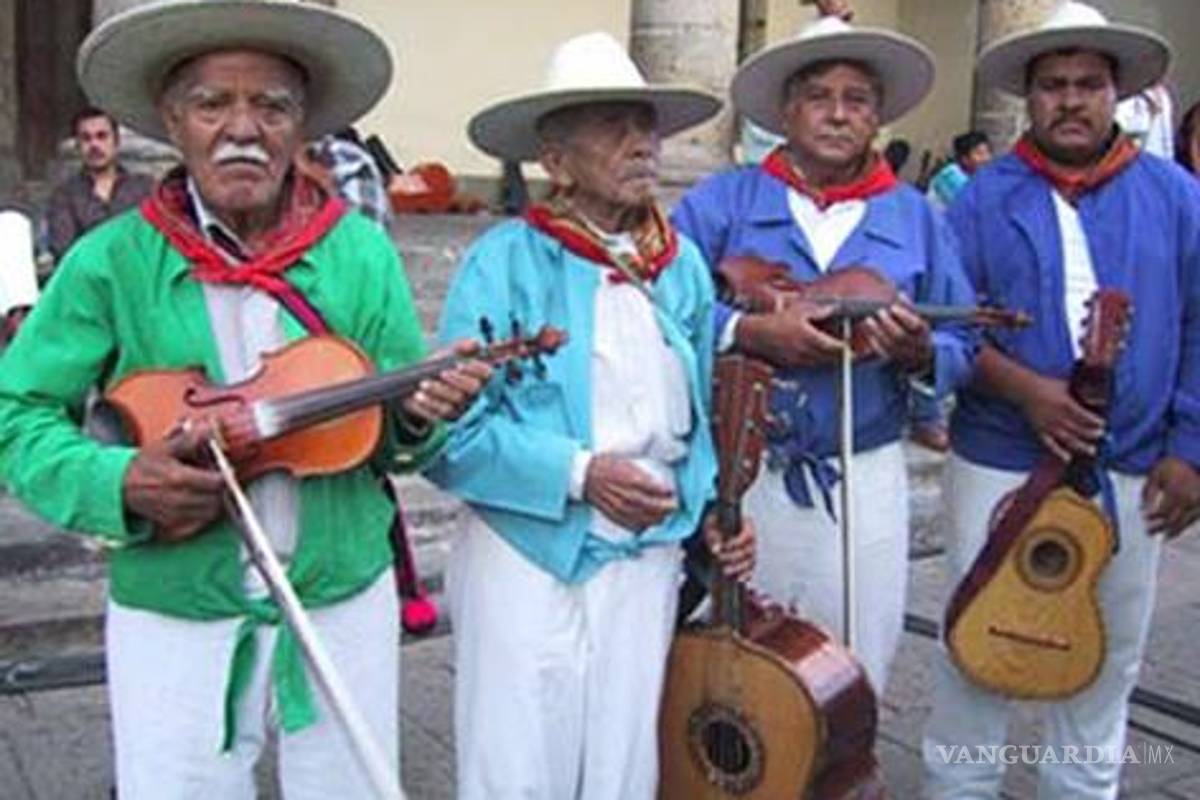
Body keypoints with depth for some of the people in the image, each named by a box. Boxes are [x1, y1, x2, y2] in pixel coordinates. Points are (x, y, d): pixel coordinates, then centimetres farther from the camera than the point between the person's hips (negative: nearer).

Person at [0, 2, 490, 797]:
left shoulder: (361, 250, -2)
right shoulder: (111, 262, -8)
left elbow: (392, 429, 2)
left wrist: (416, 414, -21)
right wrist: (120, 483, -20)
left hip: (347, 605, 2)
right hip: (174, 622, -1)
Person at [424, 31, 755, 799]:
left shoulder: (684, 266, 7)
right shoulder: (507, 259, -9)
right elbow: (453, 430, -14)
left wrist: (716, 511, 0)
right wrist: (579, 472, -21)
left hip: (646, 557, 5)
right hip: (527, 553, -4)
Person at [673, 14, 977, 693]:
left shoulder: (916, 217, 9)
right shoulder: (722, 201, 2)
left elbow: (963, 345, 8)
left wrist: (920, 355, -14)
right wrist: (748, 331, -22)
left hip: (865, 482, 2)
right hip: (736, 474, -1)